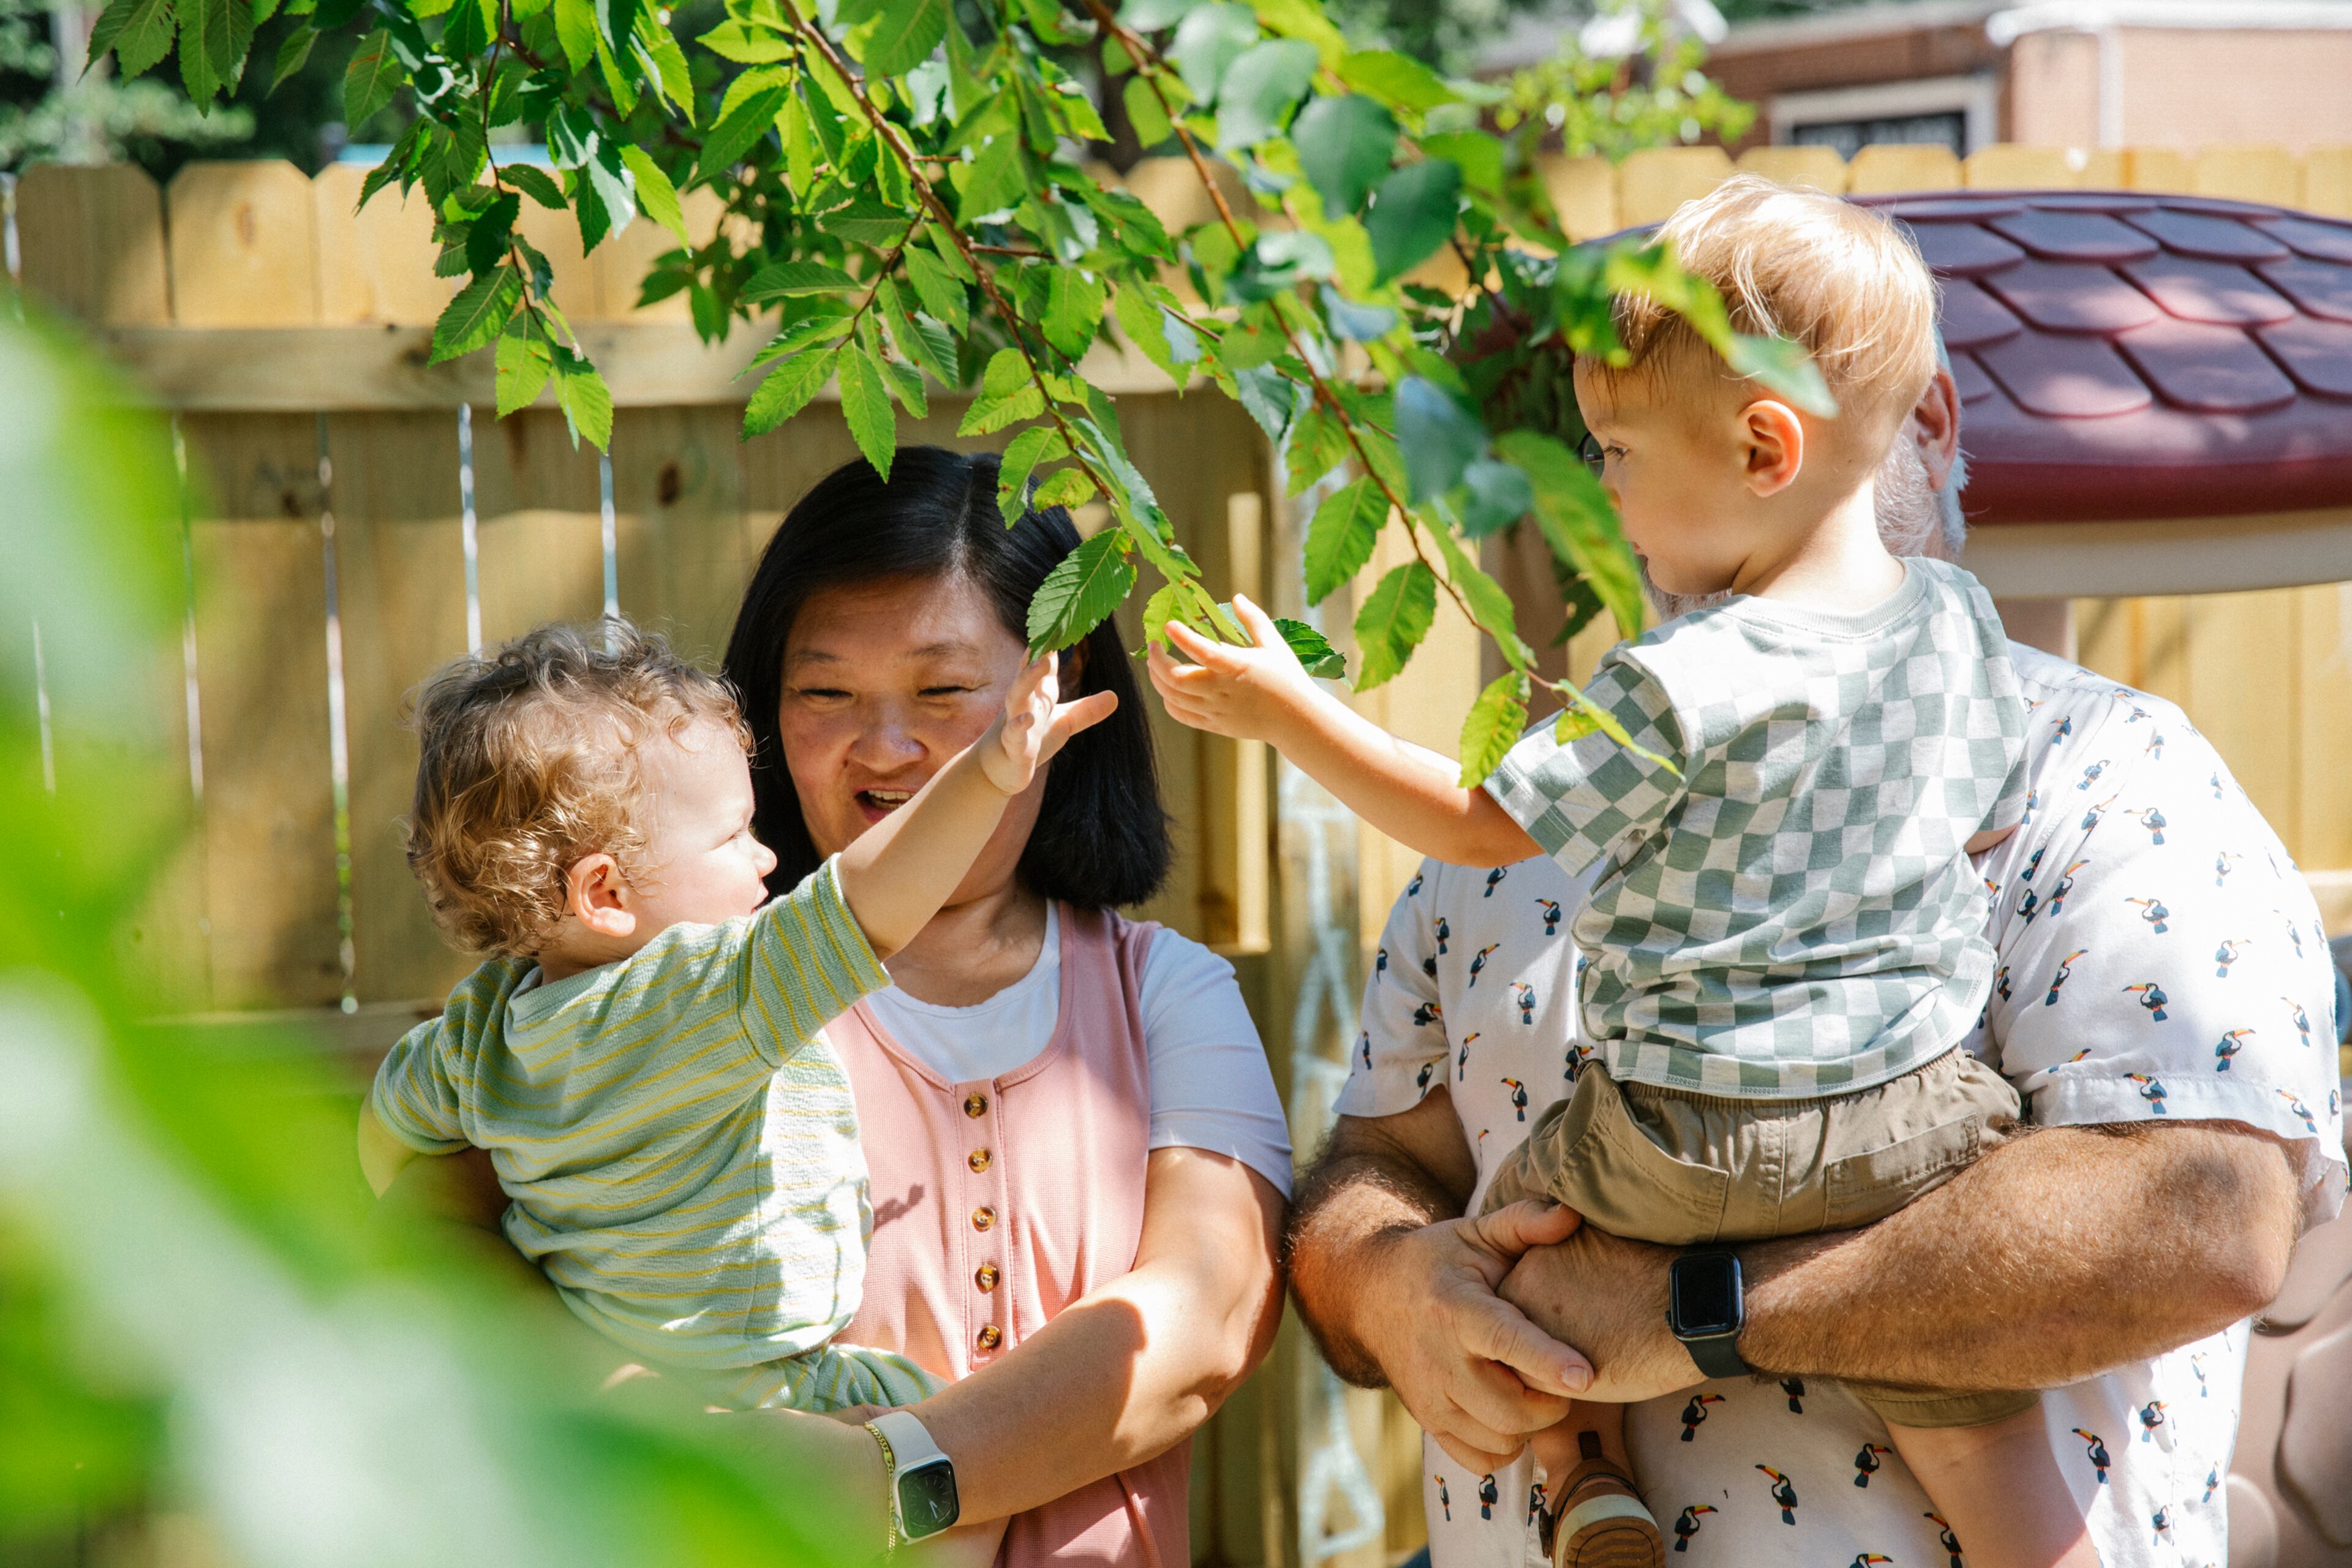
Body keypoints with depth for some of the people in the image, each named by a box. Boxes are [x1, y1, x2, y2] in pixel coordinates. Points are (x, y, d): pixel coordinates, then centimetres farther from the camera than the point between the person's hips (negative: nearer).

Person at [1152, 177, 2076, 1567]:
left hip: (1696, 1137, -4)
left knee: (1517, 1209, 23)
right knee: (1980, 1433, 12)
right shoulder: (1959, 624, -3)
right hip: (1918, 1115, 4)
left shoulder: (1677, 696, -21)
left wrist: (1287, 710, -2)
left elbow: (1481, 827, -9)